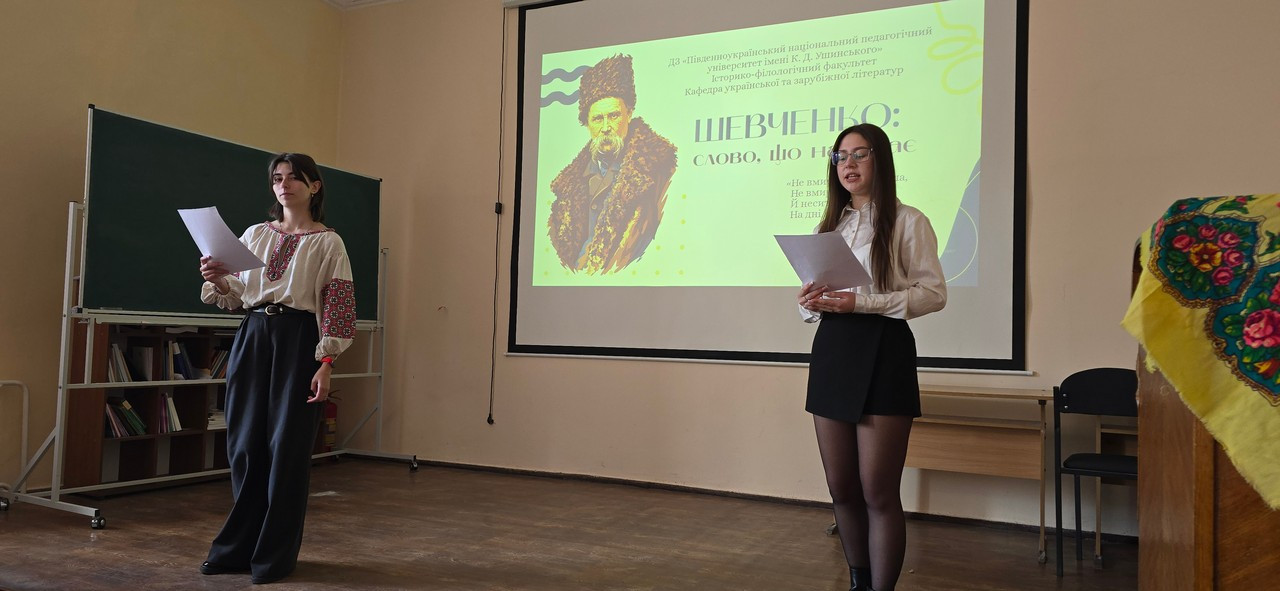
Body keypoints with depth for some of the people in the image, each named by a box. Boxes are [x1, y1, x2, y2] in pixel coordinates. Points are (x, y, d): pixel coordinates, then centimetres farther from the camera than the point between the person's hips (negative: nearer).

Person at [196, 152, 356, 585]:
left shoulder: (328, 242, 1)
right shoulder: (255, 234, 14)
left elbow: (335, 307, -5)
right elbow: (235, 298, 15)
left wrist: (326, 363, -13)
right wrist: (217, 280, -7)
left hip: (297, 341, -4)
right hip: (251, 337, 5)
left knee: (287, 447, -2)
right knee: (245, 444, 7)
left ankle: (275, 554, 11)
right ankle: (239, 547, 21)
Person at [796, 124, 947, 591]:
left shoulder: (908, 221, -1)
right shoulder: (829, 225, 17)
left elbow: (934, 293, -9)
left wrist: (862, 302, -18)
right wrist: (811, 303, -2)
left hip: (883, 352, -6)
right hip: (831, 351, 6)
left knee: (878, 493, -4)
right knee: (841, 490, 10)